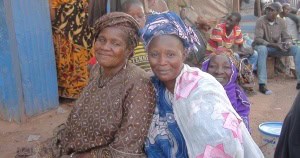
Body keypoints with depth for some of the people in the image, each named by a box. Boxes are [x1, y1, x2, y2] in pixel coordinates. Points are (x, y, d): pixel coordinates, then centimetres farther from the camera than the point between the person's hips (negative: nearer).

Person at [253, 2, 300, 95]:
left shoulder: (281, 22, -2)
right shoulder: (260, 21, -15)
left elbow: (286, 38, 2)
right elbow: (258, 39, -23)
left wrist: (287, 44, -24)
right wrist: (274, 45, -32)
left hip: (276, 48, 4)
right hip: (262, 46, -4)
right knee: (262, 49, -41)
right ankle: (262, 84, -44)